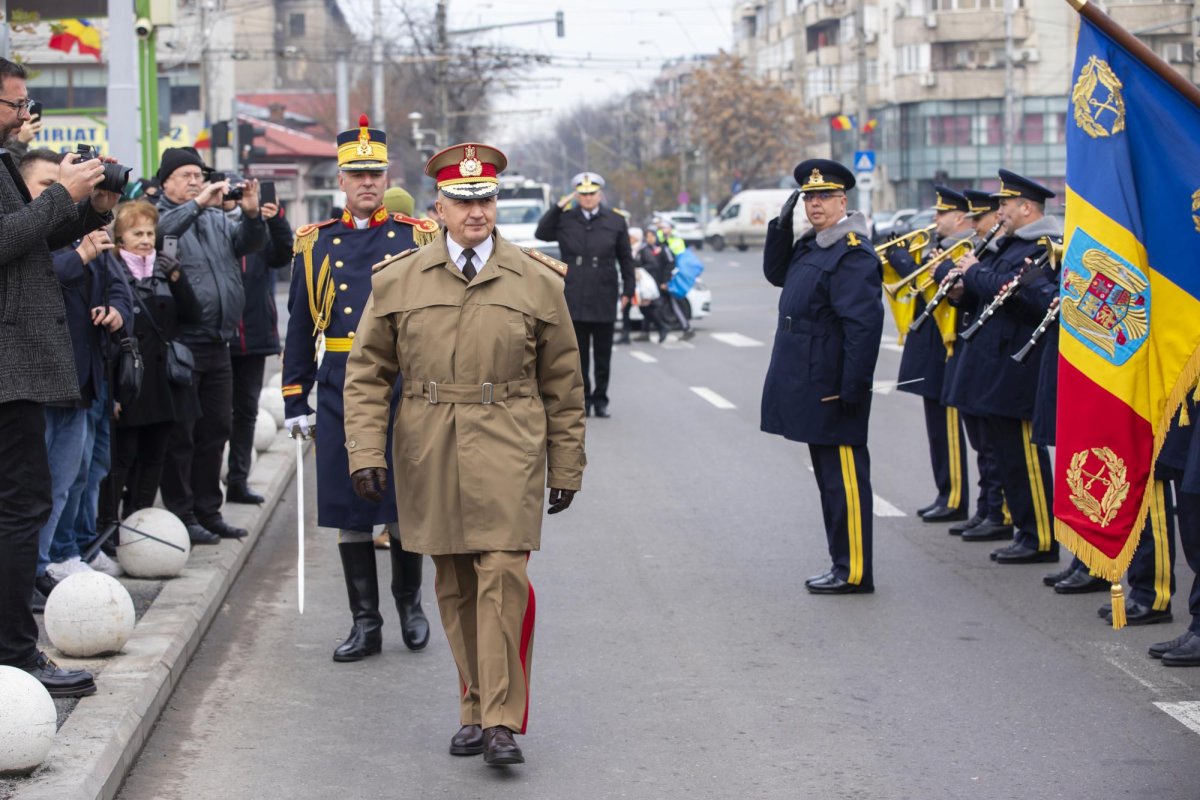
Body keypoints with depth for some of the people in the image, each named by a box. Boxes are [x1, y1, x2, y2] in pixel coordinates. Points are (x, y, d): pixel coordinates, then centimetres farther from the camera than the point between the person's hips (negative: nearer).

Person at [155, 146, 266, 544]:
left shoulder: (217, 219, 16)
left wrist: (251, 214, -12)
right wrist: (198, 204, -28)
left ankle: (208, 511, 22)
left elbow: (250, 243, 6)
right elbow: (159, 231, -25)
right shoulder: (159, 216, -4)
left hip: (217, 344, 7)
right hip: (180, 344, -7)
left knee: (216, 430, 12)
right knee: (180, 434, -1)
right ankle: (181, 515, 5)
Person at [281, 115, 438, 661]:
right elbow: (300, 329, 11)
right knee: (349, 510, 4)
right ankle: (365, 623, 13)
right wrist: (295, 401, 6)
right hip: (340, 395, 1)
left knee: (406, 507, 4)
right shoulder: (315, 245, 8)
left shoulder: (418, 239, 4)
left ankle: (409, 602, 27)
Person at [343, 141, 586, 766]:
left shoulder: (537, 282, 4)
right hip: (428, 457, 2)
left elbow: (562, 383, 9)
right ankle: (474, 711, 20)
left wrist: (567, 468, 10)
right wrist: (366, 452, -3)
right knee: (455, 587, 8)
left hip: (507, 455, -2)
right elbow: (366, 373, 8)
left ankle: (503, 721, -8)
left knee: (503, 577, -12)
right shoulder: (397, 281, 6)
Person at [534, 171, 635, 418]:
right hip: (574, 299, 0)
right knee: (579, 353, 4)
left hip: (604, 299, 0)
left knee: (603, 355, 5)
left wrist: (628, 290, 4)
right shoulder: (565, 220, 5)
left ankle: (600, 399, 13)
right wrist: (558, 207, -6)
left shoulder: (616, 222, 6)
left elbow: (626, 259, 9)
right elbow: (541, 233, -2)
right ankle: (583, 397, 12)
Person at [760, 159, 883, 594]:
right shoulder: (812, 245, 12)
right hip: (811, 388, 10)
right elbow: (776, 273, 24)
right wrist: (782, 225, 8)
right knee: (830, 477, 14)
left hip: (832, 390, -10)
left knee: (844, 477, -4)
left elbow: (864, 325, -22)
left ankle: (854, 571, 2)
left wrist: (853, 390, -23)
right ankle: (843, 564, 22)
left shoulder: (853, 254, -17)